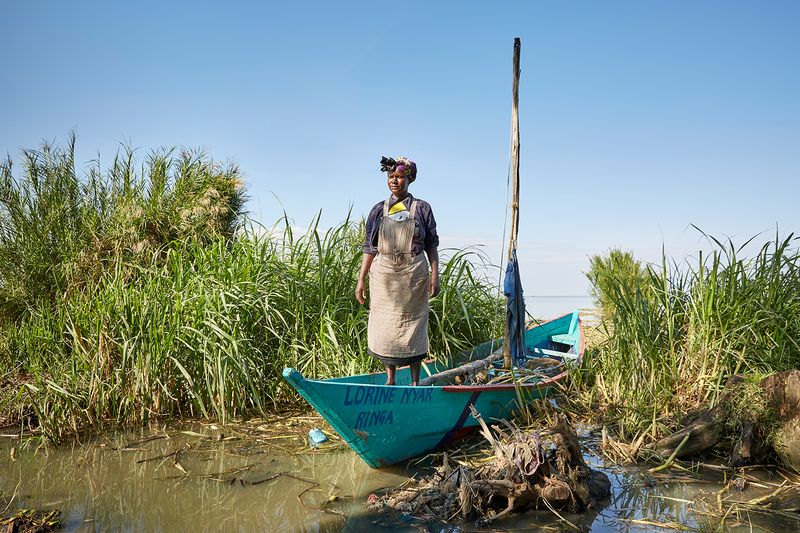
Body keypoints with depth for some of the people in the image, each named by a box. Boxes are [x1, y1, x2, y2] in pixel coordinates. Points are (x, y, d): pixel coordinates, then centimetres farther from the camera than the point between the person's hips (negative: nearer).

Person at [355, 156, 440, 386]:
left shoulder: (422, 208, 3)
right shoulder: (379, 210, 7)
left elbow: (432, 246, 4)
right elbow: (370, 248, 7)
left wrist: (435, 276, -5)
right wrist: (361, 280, 3)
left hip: (413, 274, -2)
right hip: (384, 275, 2)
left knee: (412, 326, 3)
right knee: (384, 326, 4)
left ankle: (415, 382, 13)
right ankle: (390, 379, 18)